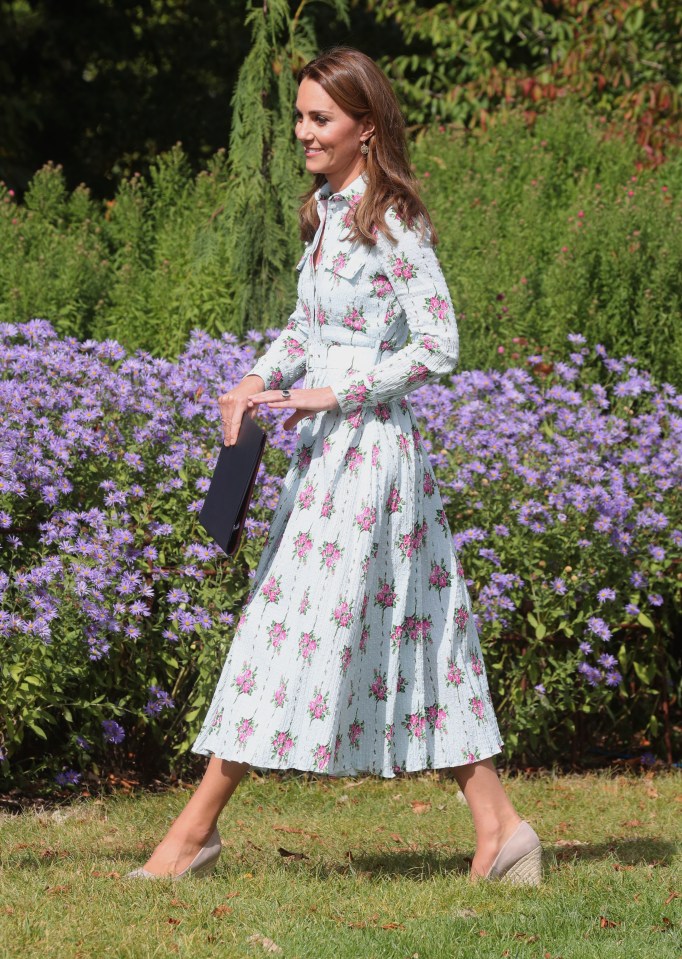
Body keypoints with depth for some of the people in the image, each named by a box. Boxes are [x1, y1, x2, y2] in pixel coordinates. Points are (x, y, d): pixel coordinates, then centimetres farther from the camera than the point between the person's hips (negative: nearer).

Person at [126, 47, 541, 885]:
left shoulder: (393, 225, -13)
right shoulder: (327, 213, 12)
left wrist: (335, 393, -16)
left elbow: (438, 346, -15)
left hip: (368, 444, -9)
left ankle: (197, 828, -1)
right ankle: (497, 826, 10)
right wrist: (260, 381, 3)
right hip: (324, 446, 9)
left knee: (295, 621, -5)